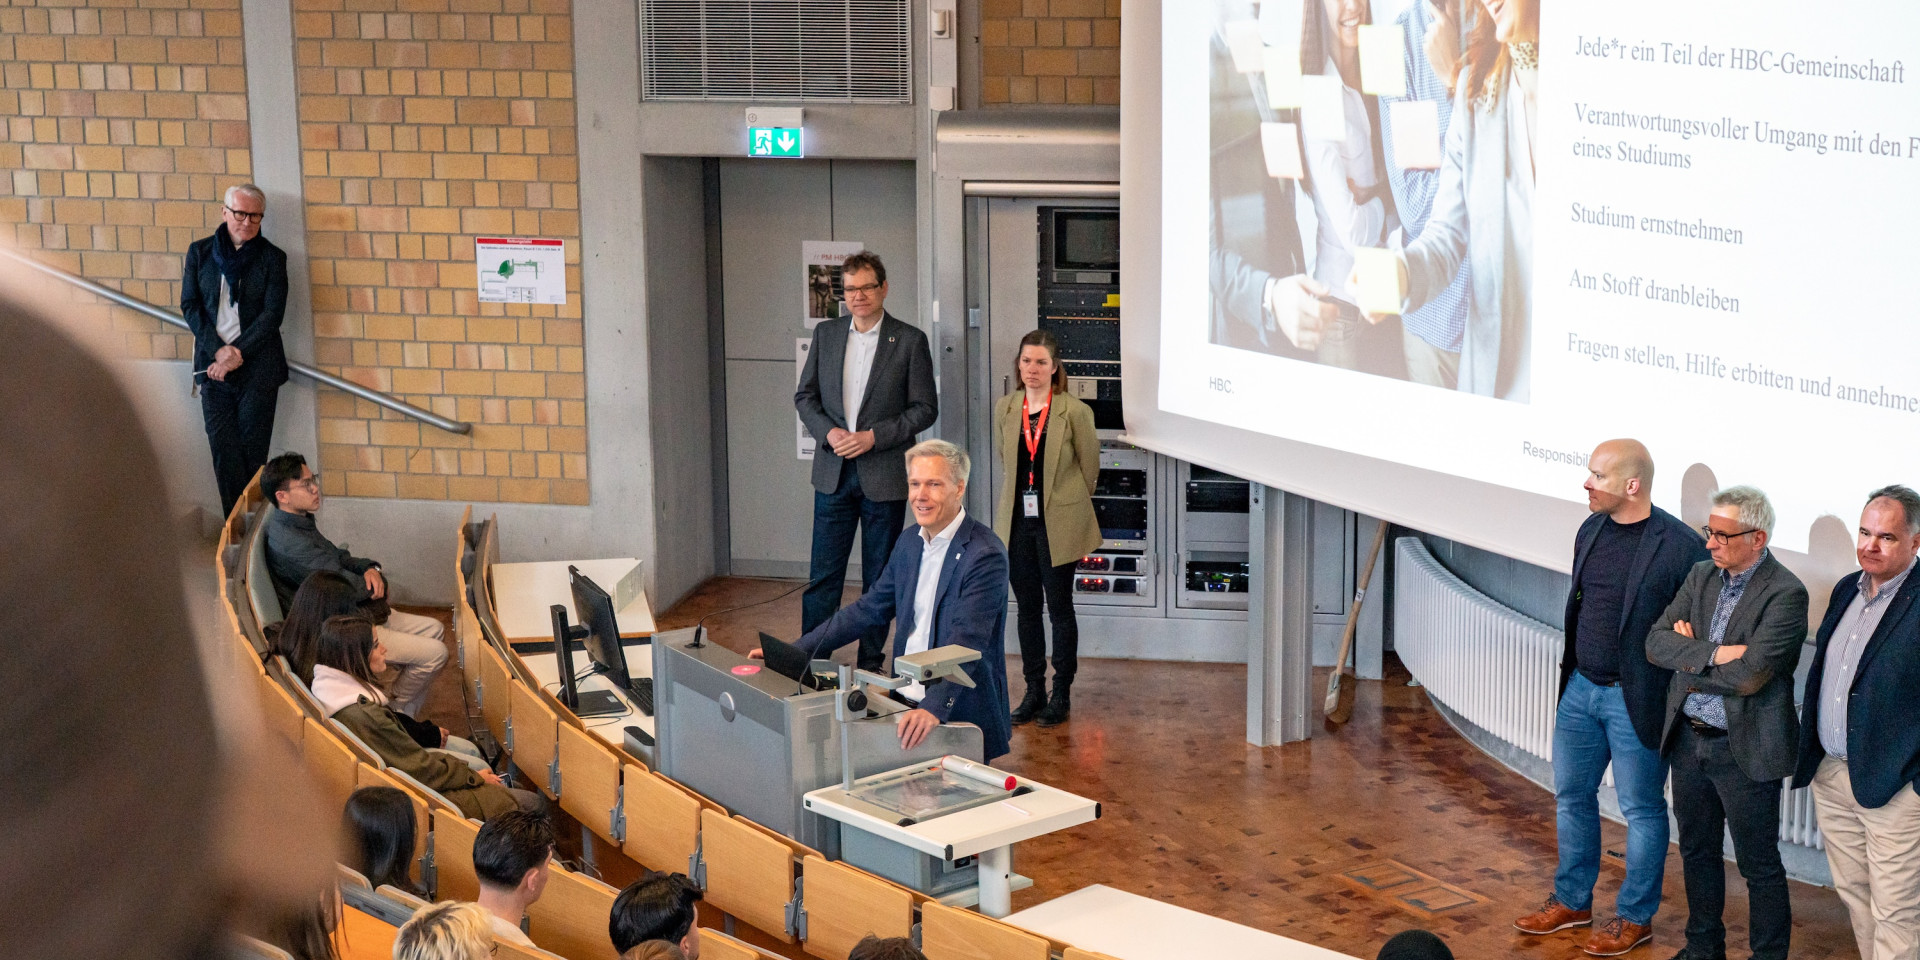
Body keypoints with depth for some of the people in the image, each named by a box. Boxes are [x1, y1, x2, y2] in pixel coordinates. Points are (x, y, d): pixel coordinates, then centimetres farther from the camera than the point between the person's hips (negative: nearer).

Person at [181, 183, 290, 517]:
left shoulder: (272, 258, 2)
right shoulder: (200, 252, 8)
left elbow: (273, 313, -4)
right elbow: (189, 305, 4)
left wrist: (237, 354, -13)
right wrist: (217, 350, -10)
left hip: (258, 367, -2)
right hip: (213, 364, 2)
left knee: (252, 451, -2)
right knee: (223, 448, -1)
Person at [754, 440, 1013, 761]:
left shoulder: (985, 555, -14)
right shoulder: (909, 545, 13)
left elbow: (966, 643, -26)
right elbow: (868, 610, 17)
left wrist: (933, 709, -40)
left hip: (958, 721, -7)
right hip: (905, 703, 7)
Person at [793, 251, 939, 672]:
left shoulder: (910, 341, -4)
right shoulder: (825, 334, 7)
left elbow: (925, 408, -5)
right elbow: (804, 396, 11)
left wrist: (873, 436, -15)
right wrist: (828, 431, -8)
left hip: (885, 475, -2)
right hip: (834, 472, 3)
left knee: (879, 577, 7)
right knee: (823, 574, 3)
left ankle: (870, 664, 16)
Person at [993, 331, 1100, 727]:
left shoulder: (1074, 412, -10)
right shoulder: (1005, 410, 4)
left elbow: (1090, 467, 1)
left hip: (1059, 525, -4)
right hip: (1017, 521, 4)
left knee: (1060, 608, 1)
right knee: (1027, 608, 9)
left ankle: (1061, 693, 12)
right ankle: (1034, 690, 19)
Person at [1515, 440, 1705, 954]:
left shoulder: (1679, 546, -18)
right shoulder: (1590, 531, 5)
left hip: (1634, 699, -7)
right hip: (1580, 688, 7)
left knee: (1642, 809, 7)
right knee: (1570, 795, 17)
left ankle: (1635, 916, 22)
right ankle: (1572, 901, 33)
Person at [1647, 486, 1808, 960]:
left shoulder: (1786, 593, -17)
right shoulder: (1702, 576, 5)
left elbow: (1749, 675, -25)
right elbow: (1656, 642, -4)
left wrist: (1688, 653, -11)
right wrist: (1714, 653, -20)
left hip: (1744, 748, -7)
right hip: (1689, 739, 7)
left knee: (1759, 865, 6)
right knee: (1697, 851, 21)